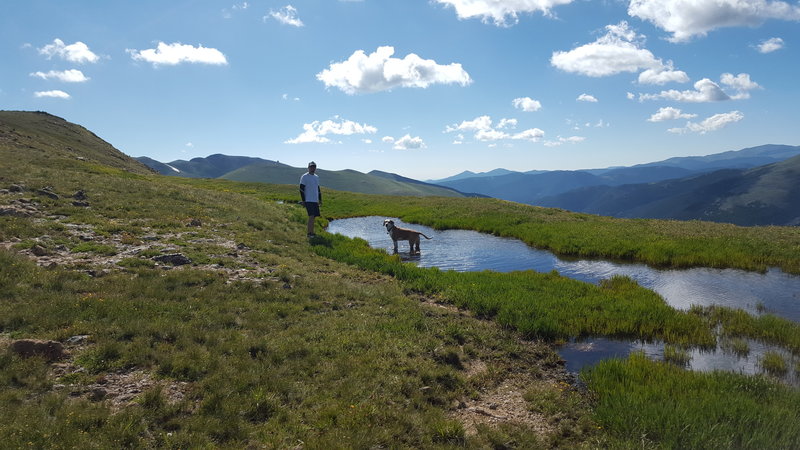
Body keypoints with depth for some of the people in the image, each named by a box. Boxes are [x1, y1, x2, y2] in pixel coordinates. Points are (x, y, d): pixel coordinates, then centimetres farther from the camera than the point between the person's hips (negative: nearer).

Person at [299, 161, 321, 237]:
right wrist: (303, 200, -13)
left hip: (315, 200, 7)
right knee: (311, 216, -15)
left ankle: (312, 233, 14)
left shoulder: (316, 177, 17)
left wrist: (320, 200, 19)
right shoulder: (304, 177, -5)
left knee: (313, 217, 8)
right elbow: (301, 189, -8)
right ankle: (309, 233, -11)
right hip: (308, 200, -7)